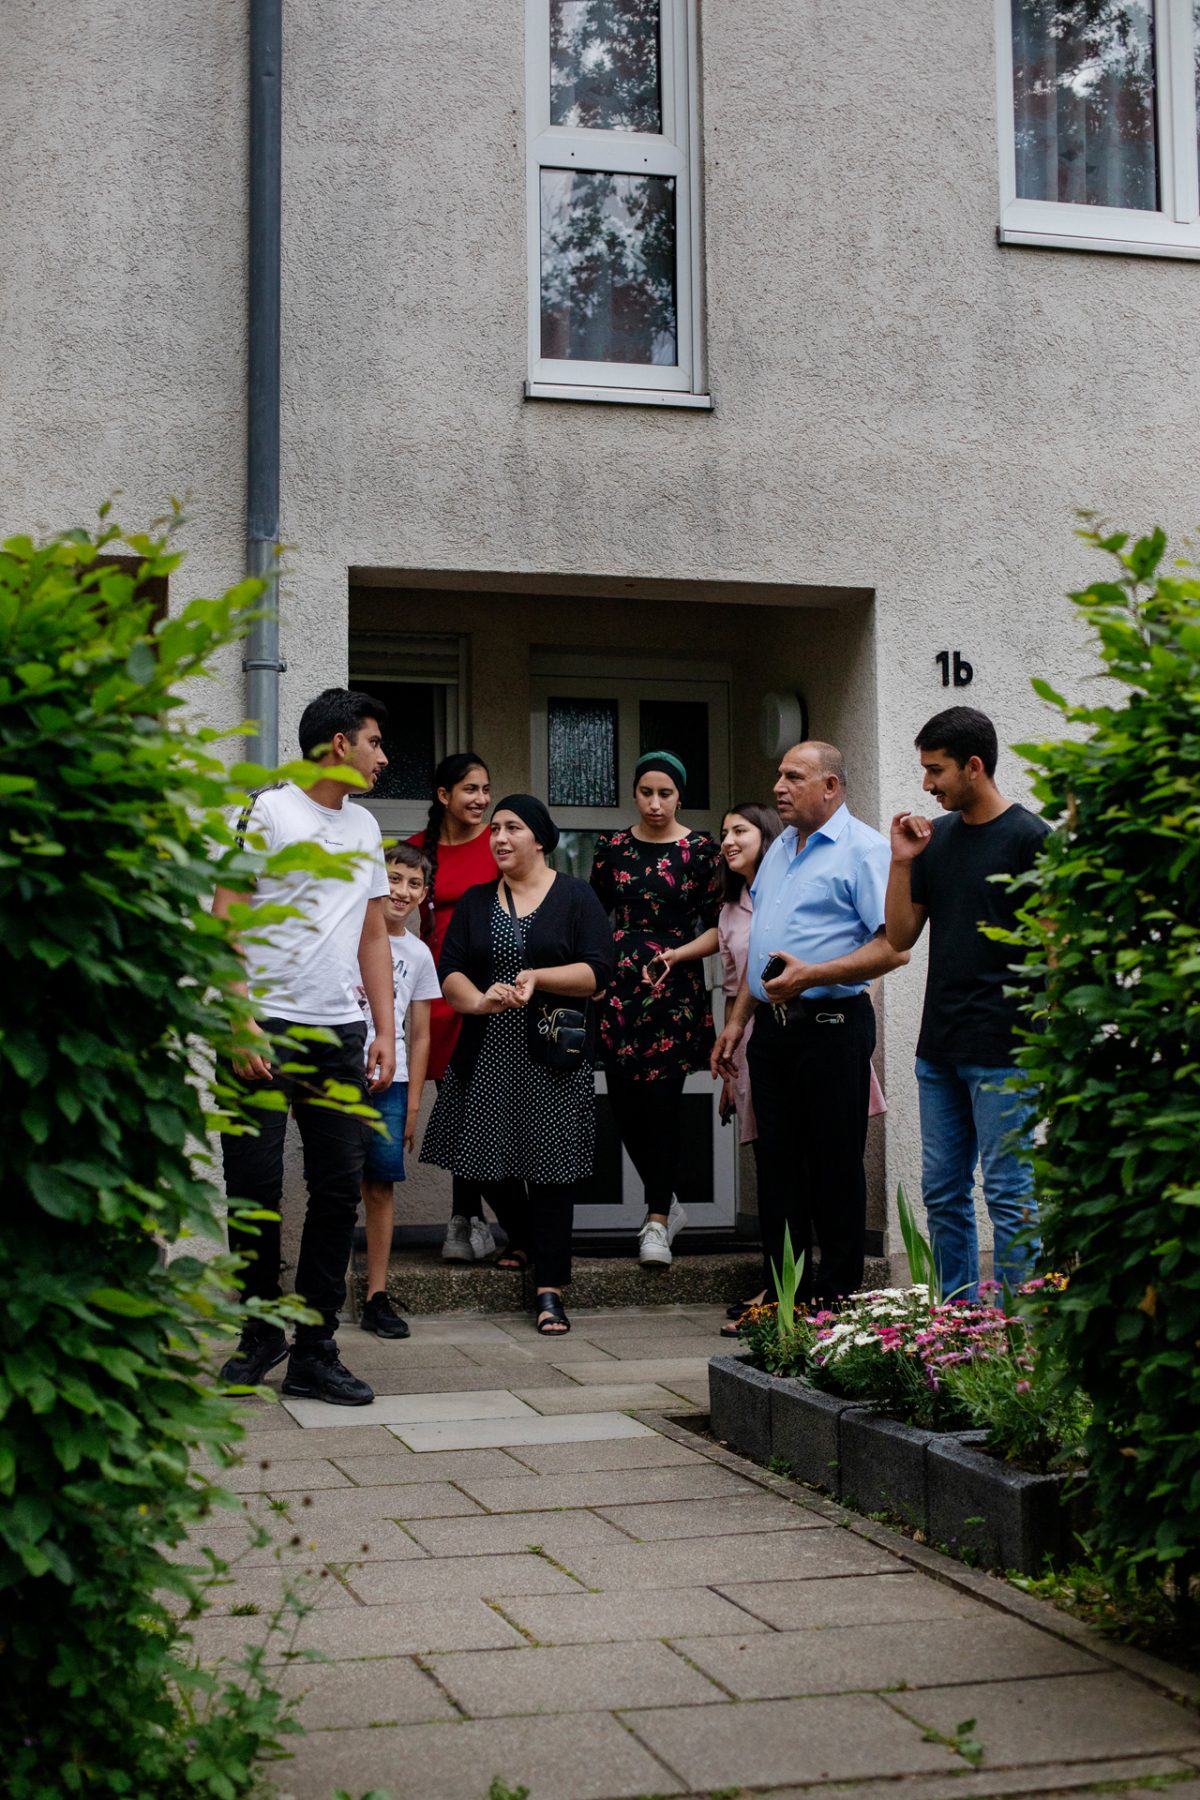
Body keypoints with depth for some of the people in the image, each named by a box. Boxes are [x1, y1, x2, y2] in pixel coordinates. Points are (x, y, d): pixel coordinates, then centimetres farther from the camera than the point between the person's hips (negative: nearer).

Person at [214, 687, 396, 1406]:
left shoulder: (365, 827, 18)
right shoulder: (267, 812, -2)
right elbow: (224, 921, -7)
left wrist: (385, 1029, 13)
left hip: (340, 1032, 6)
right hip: (266, 1028, -6)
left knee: (340, 1192, 3)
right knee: (256, 1189, -3)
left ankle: (315, 1351, 9)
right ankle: (261, 1334, 16)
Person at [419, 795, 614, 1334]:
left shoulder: (574, 896, 4)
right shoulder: (475, 902, 14)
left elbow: (598, 971, -5)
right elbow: (449, 972, 3)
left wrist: (537, 978, -18)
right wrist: (481, 1000, -18)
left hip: (552, 1056, -3)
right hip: (486, 1056, 4)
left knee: (550, 1165, -7)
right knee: (487, 1156, 2)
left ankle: (551, 1289, -2)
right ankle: (523, 1243, 31)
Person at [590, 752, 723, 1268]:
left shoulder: (700, 850, -1)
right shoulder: (613, 848, 8)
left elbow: (718, 927, 0)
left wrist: (676, 955, -15)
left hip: (675, 988, -3)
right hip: (620, 986, 3)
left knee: (662, 1098, -8)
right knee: (623, 1102, 1)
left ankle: (657, 1221, 2)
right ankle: (667, 1206, 21)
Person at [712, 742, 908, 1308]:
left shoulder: (863, 848, -8)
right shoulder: (780, 848, 17)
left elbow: (894, 946, -16)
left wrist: (812, 975, -22)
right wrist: (737, 1019, 19)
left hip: (831, 1028, -8)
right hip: (772, 1029, 8)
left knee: (835, 1171, -1)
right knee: (777, 1166, 10)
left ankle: (837, 1300, 7)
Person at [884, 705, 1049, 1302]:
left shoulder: (1030, 838, -6)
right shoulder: (935, 838, 13)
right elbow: (900, 937, 14)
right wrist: (902, 862, 2)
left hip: (1002, 1050, -7)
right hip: (939, 1047, 7)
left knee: (1008, 1195, -3)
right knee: (942, 1194, 11)